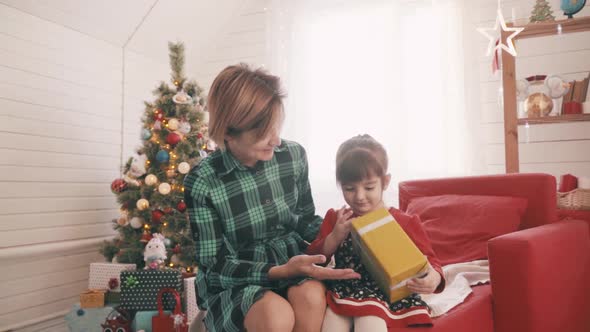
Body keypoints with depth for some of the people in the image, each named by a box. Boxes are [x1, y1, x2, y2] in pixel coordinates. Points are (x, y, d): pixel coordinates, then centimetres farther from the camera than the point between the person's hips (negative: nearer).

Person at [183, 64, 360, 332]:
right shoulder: (202, 182, -17)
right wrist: (280, 271, -28)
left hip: (290, 265, 3)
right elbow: (215, 264, -15)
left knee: (311, 296, -31)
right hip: (232, 283, -3)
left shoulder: (294, 155, -6)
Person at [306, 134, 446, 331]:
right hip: (341, 293, 3)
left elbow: (429, 261, 5)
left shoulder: (404, 223, 3)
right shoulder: (335, 219, 12)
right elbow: (313, 258, 10)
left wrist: (434, 278, -20)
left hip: (386, 295, -2)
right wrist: (335, 237, -9)